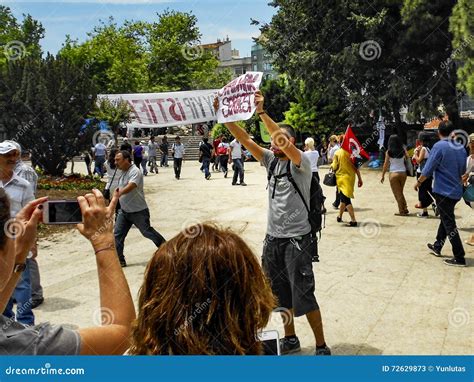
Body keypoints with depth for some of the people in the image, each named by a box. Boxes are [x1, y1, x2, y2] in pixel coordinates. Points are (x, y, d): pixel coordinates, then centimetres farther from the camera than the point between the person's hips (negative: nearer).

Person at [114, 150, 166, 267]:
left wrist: (119, 193, -52)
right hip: (124, 211, 8)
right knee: (117, 234, 1)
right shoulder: (123, 172, 8)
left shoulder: (135, 171, -20)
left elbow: (130, 186, -38)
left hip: (138, 211, -8)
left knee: (147, 232, 4)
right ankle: (119, 260, 9)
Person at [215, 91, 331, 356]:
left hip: (297, 240, -7)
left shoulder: (301, 163, -11)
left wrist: (261, 112, -33)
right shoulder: (272, 160, 7)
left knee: (304, 296, -2)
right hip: (273, 239, 7)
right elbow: (245, 139, 0)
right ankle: (290, 339, 35)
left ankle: (322, 347, 13)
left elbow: (285, 143, -30)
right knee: (281, 294, 17)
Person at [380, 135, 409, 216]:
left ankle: (402, 211, 8)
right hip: (403, 173, 4)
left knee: (397, 193, 7)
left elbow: (386, 164, -6)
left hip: (394, 173, -3)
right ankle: (405, 208, 20)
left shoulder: (388, 152, -9)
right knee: (400, 192, 21)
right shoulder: (403, 150, -2)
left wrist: (383, 175, 0)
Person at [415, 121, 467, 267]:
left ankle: (459, 258, -2)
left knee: (449, 224, -3)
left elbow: (428, 170, -14)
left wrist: (419, 182, 2)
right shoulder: (461, 148, 7)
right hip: (456, 191, 7)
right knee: (445, 219, 22)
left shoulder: (439, 147, -14)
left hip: (443, 191, -7)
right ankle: (437, 247, 35)